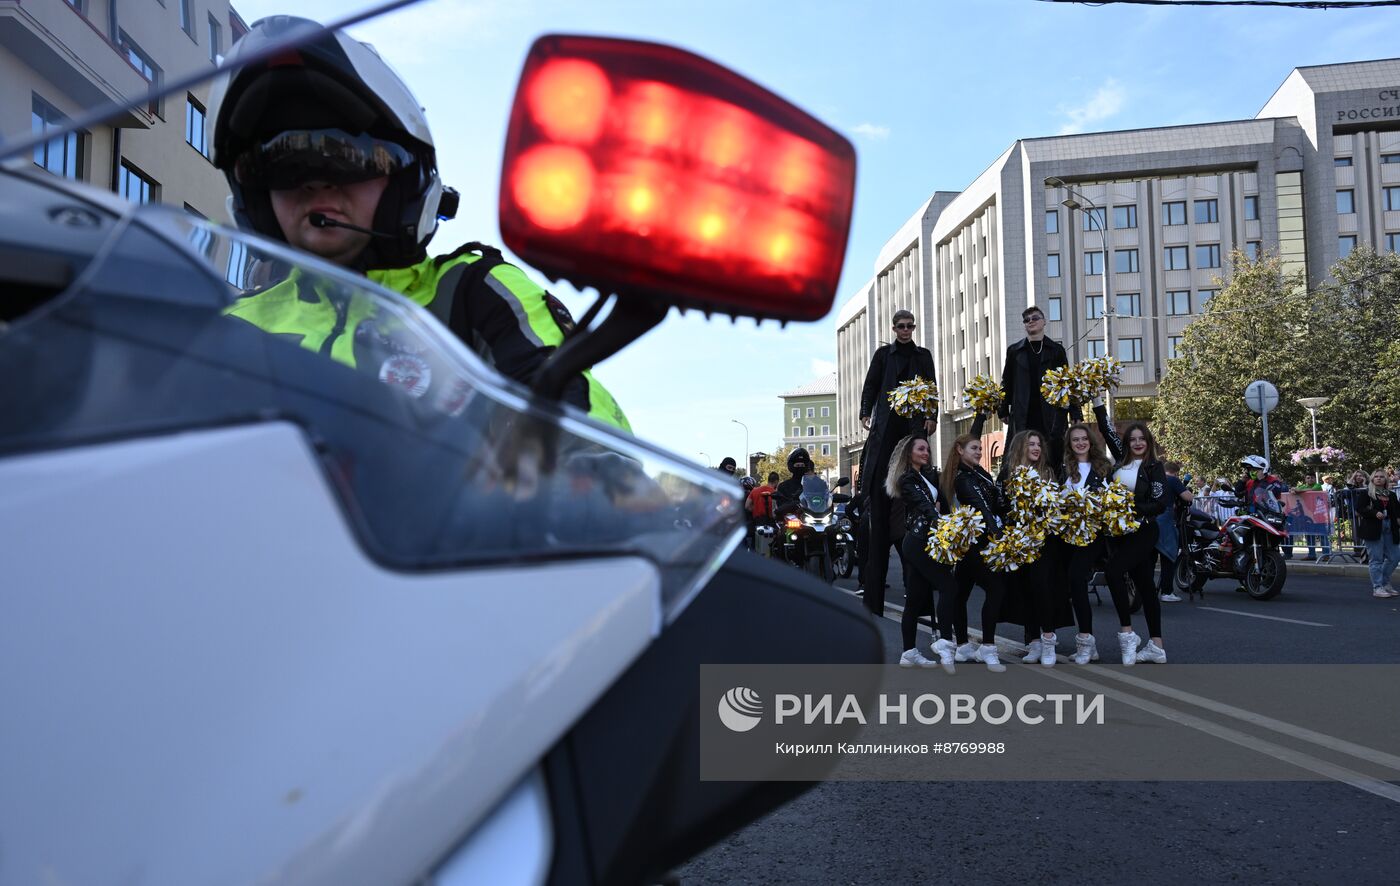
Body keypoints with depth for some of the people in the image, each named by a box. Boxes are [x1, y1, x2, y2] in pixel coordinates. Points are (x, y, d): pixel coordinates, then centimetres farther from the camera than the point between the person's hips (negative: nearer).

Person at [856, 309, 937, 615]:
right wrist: (865, 413, -8)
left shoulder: (923, 355, 15)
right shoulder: (883, 354, 12)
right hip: (887, 421, -1)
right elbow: (871, 385, 5)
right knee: (880, 480, -6)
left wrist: (931, 416, -5)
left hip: (914, 420, 1)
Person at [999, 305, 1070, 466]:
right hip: (1023, 416, 0)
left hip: (1051, 414, 0)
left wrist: (1072, 411, 1)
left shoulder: (1056, 350, 10)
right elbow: (1006, 382, 11)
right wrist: (1004, 411, 4)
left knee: (1054, 456, -2)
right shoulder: (1014, 351, 12)